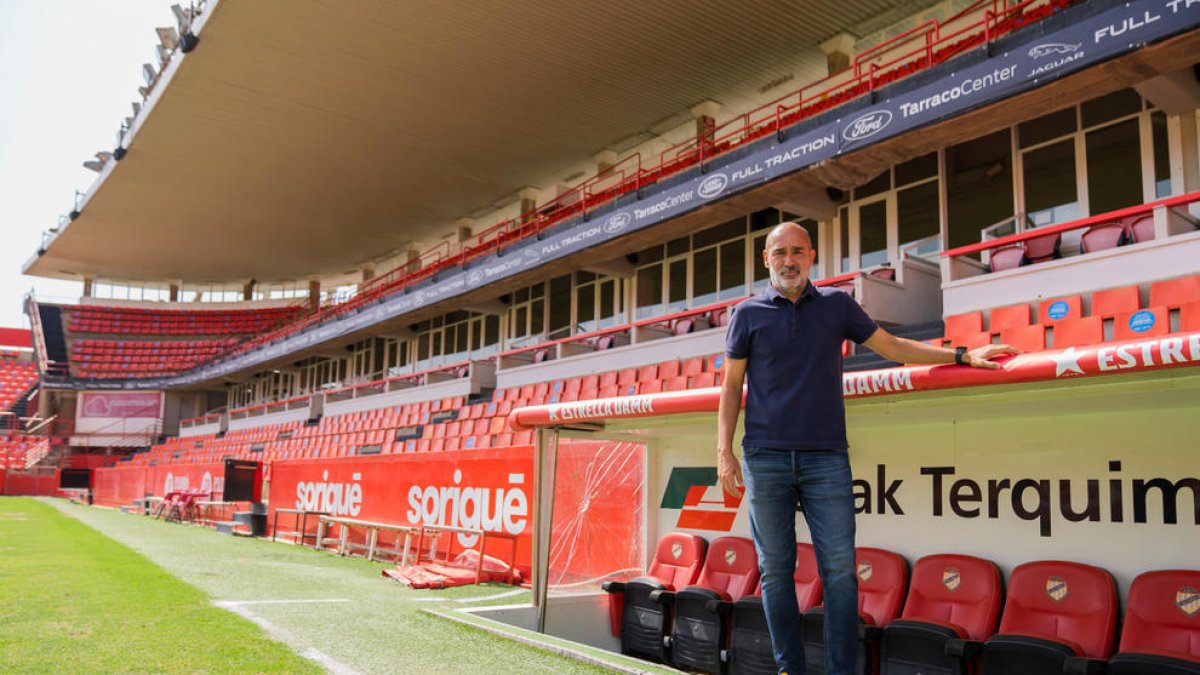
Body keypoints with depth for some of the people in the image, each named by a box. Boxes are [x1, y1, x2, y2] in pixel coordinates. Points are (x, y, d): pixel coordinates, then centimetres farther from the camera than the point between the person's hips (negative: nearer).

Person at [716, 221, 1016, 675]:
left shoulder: (837, 305, 11)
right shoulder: (748, 314, 7)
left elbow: (892, 347, 16)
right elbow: (731, 386, 7)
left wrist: (963, 355, 10)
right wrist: (724, 452, -1)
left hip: (826, 458, 1)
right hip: (765, 459, -1)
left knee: (840, 569, -3)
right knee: (775, 570, 4)